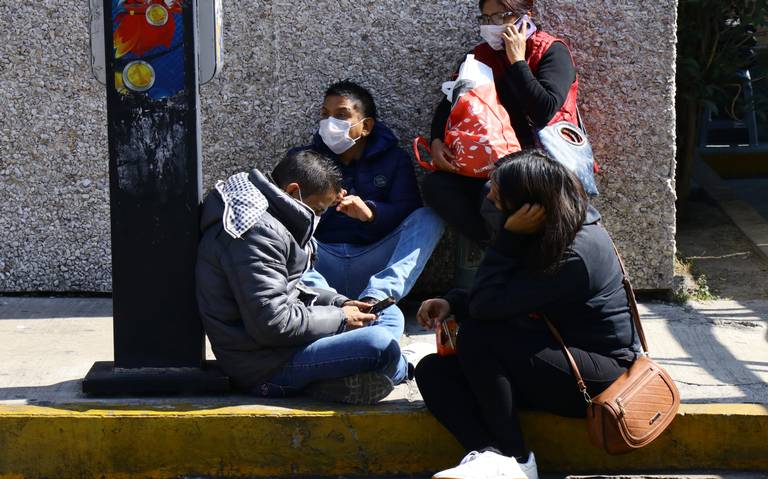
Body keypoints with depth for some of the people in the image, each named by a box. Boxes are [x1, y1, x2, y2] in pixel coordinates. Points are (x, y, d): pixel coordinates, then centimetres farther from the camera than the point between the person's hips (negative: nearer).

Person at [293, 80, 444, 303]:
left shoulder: (393, 159, 14)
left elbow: (409, 212, -4)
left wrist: (370, 212, -24)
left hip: (373, 264, 0)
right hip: (322, 263, 0)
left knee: (429, 218, -20)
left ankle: (375, 296, -43)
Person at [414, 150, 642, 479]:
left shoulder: (576, 255, -25)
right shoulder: (549, 231, 3)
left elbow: (487, 305, -26)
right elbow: (497, 295, 13)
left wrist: (509, 236, -22)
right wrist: (452, 303, -5)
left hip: (599, 373, -9)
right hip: (560, 359, 9)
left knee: (477, 335, -26)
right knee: (432, 371, -5)